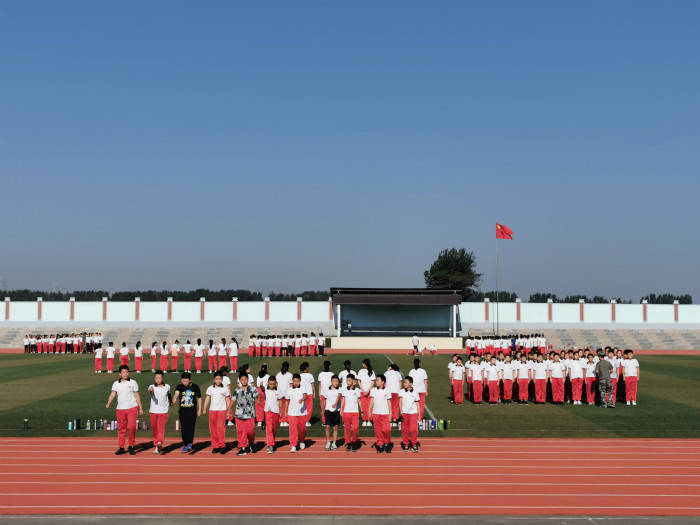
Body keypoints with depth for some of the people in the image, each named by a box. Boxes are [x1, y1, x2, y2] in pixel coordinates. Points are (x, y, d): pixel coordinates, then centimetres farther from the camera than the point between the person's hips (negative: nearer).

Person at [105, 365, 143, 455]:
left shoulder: (133, 382, 4)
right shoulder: (116, 384, 8)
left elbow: (137, 396, 6)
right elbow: (112, 394, -4)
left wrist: (141, 408, 5)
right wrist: (108, 403, -21)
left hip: (132, 408, -2)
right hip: (120, 409, 2)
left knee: (131, 427, -10)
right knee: (121, 429, 5)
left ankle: (131, 446, 3)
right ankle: (121, 447, 12)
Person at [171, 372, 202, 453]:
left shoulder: (195, 387, 1)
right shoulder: (179, 387, -1)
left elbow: (199, 398, 11)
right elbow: (176, 393, -20)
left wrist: (199, 410, 9)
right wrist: (174, 399, -42)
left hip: (192, 411, -1)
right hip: (182, 411, 2)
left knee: (191, 427, -12)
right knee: (183, 428, 5)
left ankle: (190, 445, -16)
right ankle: (185, 445, 17)